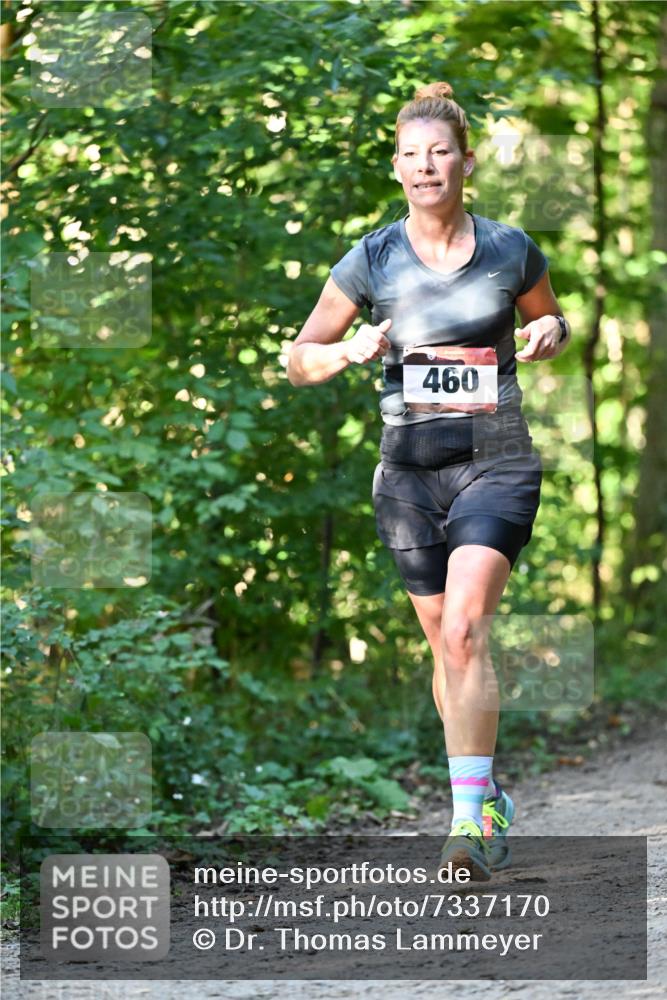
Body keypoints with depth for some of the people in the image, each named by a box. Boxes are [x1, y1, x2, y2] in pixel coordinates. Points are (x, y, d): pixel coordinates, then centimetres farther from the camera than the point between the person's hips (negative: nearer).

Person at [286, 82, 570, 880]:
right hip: (410, 463, 2)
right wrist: (349, 350, -16)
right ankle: (485, 798, 29)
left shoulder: (511, 249, 1)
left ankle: (470, 819, -22)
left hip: (496, 459, -2)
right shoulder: (372, 259, 0)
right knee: (443, 643, 10)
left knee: (464, 628, -20)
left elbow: (553, 320, 20)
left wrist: (551, 333, -4)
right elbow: (298, 360, 6)